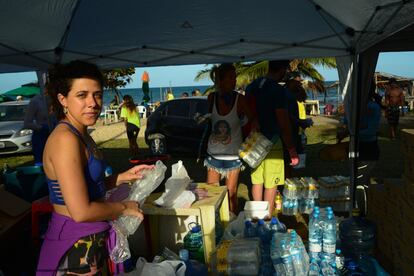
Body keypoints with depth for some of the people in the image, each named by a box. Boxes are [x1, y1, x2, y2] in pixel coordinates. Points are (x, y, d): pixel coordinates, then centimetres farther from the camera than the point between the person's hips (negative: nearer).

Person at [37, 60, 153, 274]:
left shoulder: (81, 135, 6)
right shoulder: (65, 139, -23)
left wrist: (124, 177, 3)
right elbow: (81, 211, -27)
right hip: (75, 248, -9)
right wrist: (123, 207, -13)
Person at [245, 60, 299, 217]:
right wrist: (292, 150, -11)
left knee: (257, 182, 15)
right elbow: (284, 124, -18)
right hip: (271, 142, -7)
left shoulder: (251, 87, 6)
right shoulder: (278, 91, -17)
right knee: (270, 185, 5)